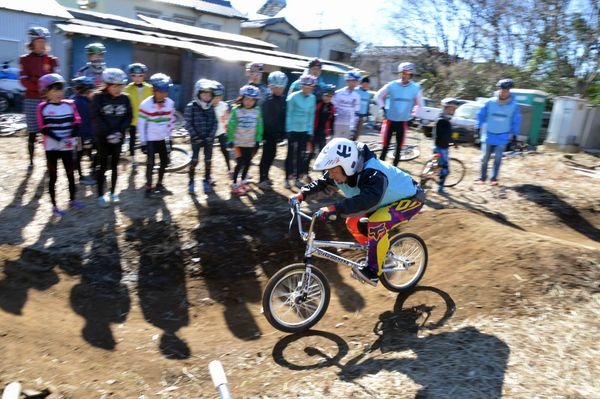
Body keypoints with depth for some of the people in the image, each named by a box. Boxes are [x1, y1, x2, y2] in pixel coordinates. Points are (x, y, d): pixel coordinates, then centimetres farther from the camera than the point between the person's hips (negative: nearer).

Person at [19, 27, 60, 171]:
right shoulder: (24, 59, 5)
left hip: (48, 100, 0)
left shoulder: (52, 60, 7)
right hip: (31, 100, 0)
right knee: (32, 132, 3)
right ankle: (31, 162, 14)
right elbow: (24, 81, -4)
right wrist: (41, 86, -15)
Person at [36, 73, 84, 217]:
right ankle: (54, 206, 15)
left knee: (71, 174, 13)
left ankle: (72, 200, 30)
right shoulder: (43, 107, -7)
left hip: (67, 147, 3)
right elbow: (44, 129, -11)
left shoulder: (70, 104, 2)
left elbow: (76, 123, -2)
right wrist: (59, 139, -22)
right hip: (51, 147, -3)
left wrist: (72, 138, -18)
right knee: (53, 177, 6)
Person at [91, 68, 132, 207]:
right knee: (103, 166, 2)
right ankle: (100, 195, 11)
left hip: (118, 137, 3)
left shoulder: (125, 98, 0)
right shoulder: (98, 98, -8)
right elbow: (96, 118, -12)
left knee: (115, 165, 11)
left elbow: (129, 117, 0)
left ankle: (113, 192, 22)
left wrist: (119, 132, -11)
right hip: (102, 137, -3)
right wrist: (108, 133, -18)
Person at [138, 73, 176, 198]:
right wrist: (143, 142, -11)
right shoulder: (145, 104, -16)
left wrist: (169, 137, 9)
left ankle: (159, 184, 29)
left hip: (163, 139, 4)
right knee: (150, 164, -5)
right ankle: (148, 188, 7)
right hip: (150, 139, -4)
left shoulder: (170, 103, -5)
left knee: (164, 161, 11)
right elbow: (141, 124, -11)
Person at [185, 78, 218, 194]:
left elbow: (215, 123, 5)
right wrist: (195, 136, -12)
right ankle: (191, 182, 11)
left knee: (208, 160, 8)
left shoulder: (211, 107, 4)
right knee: (194, 160, 0)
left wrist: (211, 135, -7)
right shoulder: (191, 106, -7)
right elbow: (188, 124, -8)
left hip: (209, 139, 3)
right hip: (196, 139, -3)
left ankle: (207, 181, 21)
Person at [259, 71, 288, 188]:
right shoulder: (266, 100, -13)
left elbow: (283, 117, 10)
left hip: (277, 133, 6)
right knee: (266, 155, -1)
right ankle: (262, 179, 8)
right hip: (268, 133, -6)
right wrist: (263, 133, -21)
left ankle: (265, 177, 27)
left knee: (271, 154, 13)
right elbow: (263, 117, -17)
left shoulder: (283, 100, 7)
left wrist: (282, 132, 8)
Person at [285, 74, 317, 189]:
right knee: (291, 153, 4)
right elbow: (289, 114, -8)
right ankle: (287, 178, 13)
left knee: (301, 154, 9)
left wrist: (310, 130, 3)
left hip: (305, 130, 4)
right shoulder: (293, 97, -12)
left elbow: (311, 115, 5)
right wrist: (288, 130, -9)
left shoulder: (313, 98, 1)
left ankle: (298, 178, 21)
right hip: (293, 130, -4)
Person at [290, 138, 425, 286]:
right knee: (353, 223, -1)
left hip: (410, 198, -8)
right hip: (388, 198, 9)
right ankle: (375, 255, 19)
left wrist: (335, 208, -63)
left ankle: (373, 271, -15)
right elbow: (322, 183, -3)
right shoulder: (343, 171, -15)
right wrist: (302, 194, -19)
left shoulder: (373, 174, -39)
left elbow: (369, 199, -56)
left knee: (376, 224, -31)